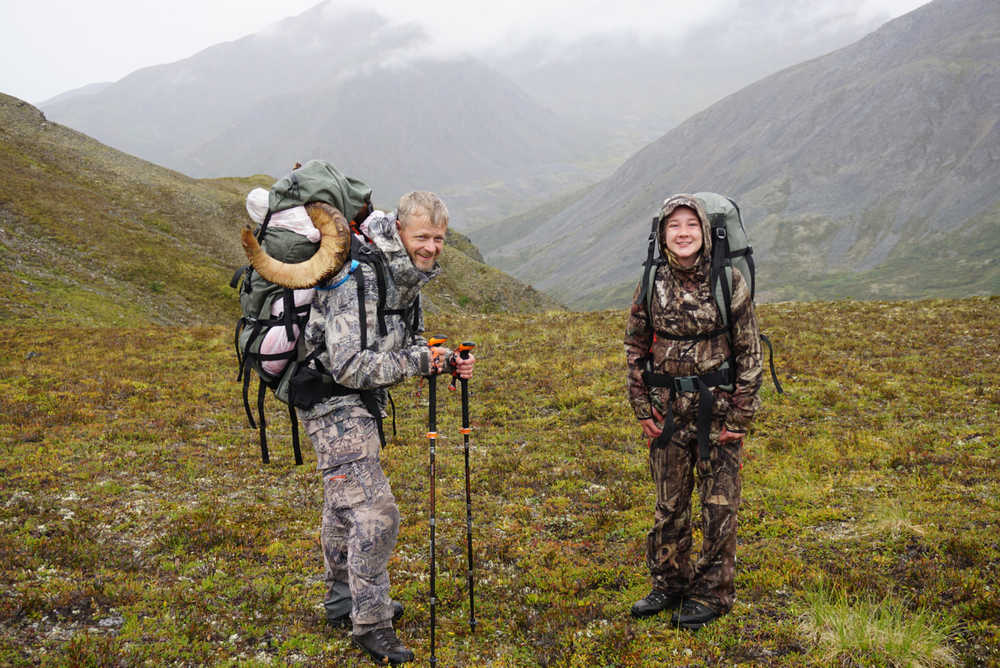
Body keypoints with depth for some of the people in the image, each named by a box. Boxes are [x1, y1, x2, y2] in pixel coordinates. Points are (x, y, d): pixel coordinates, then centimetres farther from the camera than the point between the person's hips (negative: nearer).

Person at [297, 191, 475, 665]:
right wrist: (417, 361, -31)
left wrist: (444, 363, -4)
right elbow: (349, 366, -31)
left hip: (362, 402, 10)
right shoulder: (359, 280, -26)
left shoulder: (406, 279, 4)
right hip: (335, 400, -10)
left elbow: (404, 348, 14)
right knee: (375, 512, -14)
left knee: (346, 505, 21)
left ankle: (343, 602, 36)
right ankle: (371, 624, -3)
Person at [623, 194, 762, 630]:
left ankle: (712, 594, 19)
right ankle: (669, 585, 29)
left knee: (719, 504, 5)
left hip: (718, 408, -3)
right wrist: (642, 408, 4)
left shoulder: (729, 282, -7)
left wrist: (740, 414, -7)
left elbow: (749, 352, -4)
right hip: (668, 409, 3)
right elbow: (635, 347, 9)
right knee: (669, 502, 13)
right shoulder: (652, 284, 1)